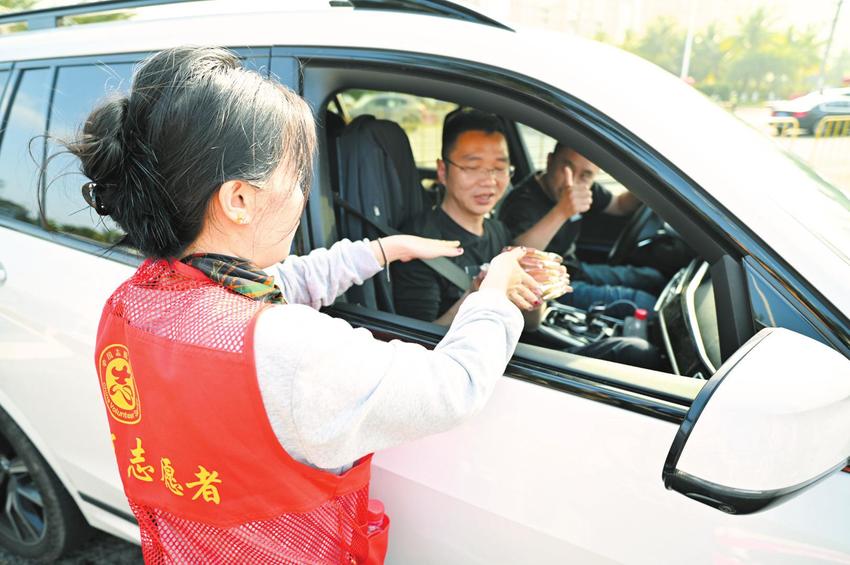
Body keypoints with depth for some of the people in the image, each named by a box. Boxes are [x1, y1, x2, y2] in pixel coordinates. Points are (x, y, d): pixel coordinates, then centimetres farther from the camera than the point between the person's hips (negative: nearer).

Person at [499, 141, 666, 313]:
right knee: (643, 303, -17)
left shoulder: (584, 189, 1)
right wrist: (561, 212, -58)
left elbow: (619, 205, 19)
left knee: (656, 279, 13)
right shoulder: (524, 201, -27)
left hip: (575, 269, 10)